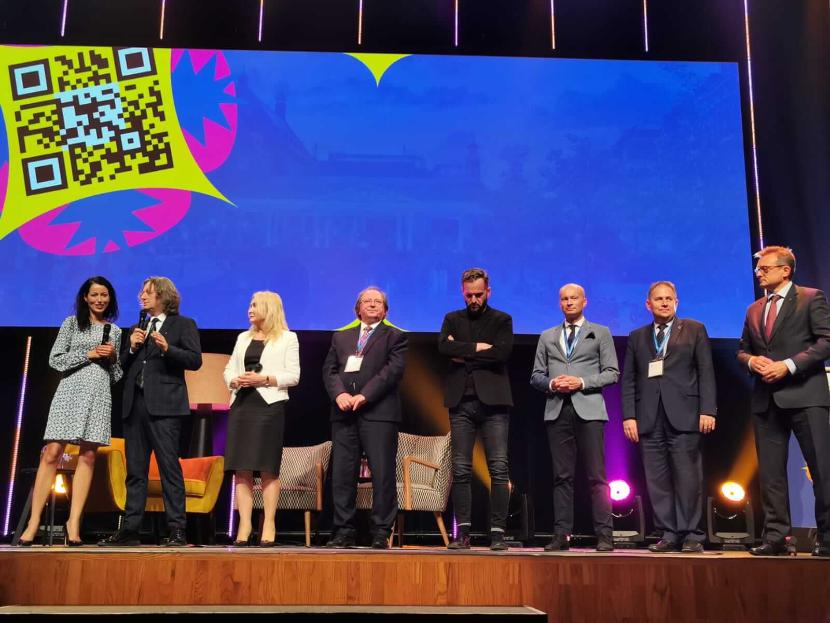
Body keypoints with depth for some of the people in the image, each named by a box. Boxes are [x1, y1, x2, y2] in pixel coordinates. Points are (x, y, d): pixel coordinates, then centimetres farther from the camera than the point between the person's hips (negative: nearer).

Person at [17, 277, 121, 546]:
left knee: (88, 456, -4)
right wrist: (89, 354, -5)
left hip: (99, 394, 2)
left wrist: (113, 357, -2)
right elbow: (55, 359, 2)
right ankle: (33, 523, -6)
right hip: (71, 390, -2)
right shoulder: (72, 323, 10)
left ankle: (74, 523, -1)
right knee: (52, 453, -9)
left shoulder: (115, 331, 17)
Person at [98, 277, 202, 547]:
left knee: (169, 466, -7)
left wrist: (167, 348, -17)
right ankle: (130, 529, 11)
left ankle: (176, 530, -5)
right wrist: (132, 347, 0)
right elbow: (122, 365, 18)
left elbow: (195, 360, -4)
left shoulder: (183, 324, 6)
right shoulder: (136, 328, 23)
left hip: (164, 404, -6)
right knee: (135, 469, 7)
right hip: (135, 403, 6)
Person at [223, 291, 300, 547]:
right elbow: (229, 369, 17)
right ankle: (244, 525, 3)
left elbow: (293, 375, -3)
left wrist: (264, 379, -13)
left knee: (268, 468, -4)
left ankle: (269, 525, 2)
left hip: (270, 405, -4)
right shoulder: (243, 338, 20)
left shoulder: (287, 338, 4)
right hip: (241, 404, 5)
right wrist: (235, 381, -5)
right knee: (241, 468, 0)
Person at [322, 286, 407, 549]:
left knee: (383, 474, -4)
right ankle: (343, 531, 9)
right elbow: (329, 369, 11)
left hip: (378, 412, -3)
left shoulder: (394, 336, 10)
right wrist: (339, 394, -9)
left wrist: (364, 395, -14)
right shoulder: (340, 337, 21)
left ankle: (381, 532, 3)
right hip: (344, 413, 3)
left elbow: (394, 369, -4)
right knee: (342, 473, 2)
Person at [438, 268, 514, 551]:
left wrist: (464, 355, -5)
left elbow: (502, 352, -9)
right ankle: (462, 532, 6)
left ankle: (498, 532, -2)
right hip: (461, 402, 2)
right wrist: (478, 347, -9)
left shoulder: (502, 320, 9)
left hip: (493, 401, -2)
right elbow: (443, 347, -4)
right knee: (460, 470, 1)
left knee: (499, 469, -5)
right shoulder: (452, 319, 16)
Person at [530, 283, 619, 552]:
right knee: (562, 476, 3)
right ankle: (561, 535, 6)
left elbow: (612, 373, 3)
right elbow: (536, 376, 15)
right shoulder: (548, 337, 18)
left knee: (596, 476, -5)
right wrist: (552, 384, -6)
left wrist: (582, 382, -10)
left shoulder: (600, 333, 11)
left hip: (588, 410, -2)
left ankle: (604, 535, 0)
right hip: (557, 411, 3)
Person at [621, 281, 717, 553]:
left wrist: (708, 410, -5)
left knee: (688, 477, -4)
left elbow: (706, 373, 5)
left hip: (683, 415, -2)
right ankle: (668, 534, 6)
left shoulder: (695, 330, 12)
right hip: (649, 418, 2)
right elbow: (628, 380, 12)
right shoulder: (637, 337, 17)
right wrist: (629, 416, 2)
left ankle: (691, 535, 5)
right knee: (657, 480, 0)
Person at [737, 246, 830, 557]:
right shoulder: (754, 310, 18)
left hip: (805, 395, -6)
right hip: (767, 399, 6)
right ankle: (775, 537, 10)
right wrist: (752, 361, -2)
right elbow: (742, 349, 21)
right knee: (770, 472, 5)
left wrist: (788, 365, -16)